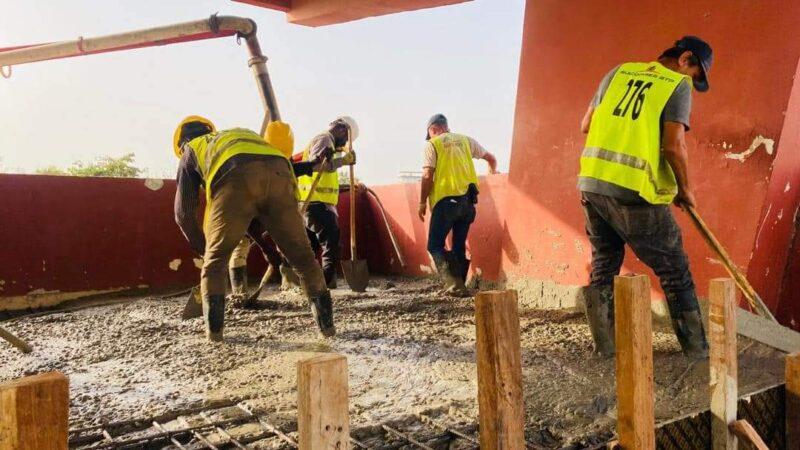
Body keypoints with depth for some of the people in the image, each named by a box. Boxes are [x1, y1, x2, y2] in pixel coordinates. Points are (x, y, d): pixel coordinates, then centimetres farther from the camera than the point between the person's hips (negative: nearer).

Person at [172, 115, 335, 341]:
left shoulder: (191, 151, 35)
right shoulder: (241, 134, 47)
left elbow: (184, 212, 30)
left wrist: (201, 246, 44)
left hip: (237, 179, -3)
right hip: (279, 174, 3)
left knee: (215, 259, 14)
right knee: (302, 255, 12)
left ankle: (214, 328, 12)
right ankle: (326, 323, 13)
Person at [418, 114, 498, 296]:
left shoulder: (432, 144, 2)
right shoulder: (466, 140, 16)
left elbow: (428, 175, -8)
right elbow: (491, 158, 26)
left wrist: (422, 202, 0)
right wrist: (492, 174, 45)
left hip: (446, 200, -5)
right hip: (468, 200, 5)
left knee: (435, 245, 2)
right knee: (459, 245, 15)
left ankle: (453, 284, -13)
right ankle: (459, 285, 14)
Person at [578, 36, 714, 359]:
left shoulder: (618, 73, 16)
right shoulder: (678, 85, 1)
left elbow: (586, 125, 14)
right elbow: (674, 146, -10)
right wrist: (685, 190, 4)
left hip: (591, 183, 5)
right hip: (634, 192, -5)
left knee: (603, 266, 18)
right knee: (674, 271, 10)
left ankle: (605, 344, 23)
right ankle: (696, 348, 19)